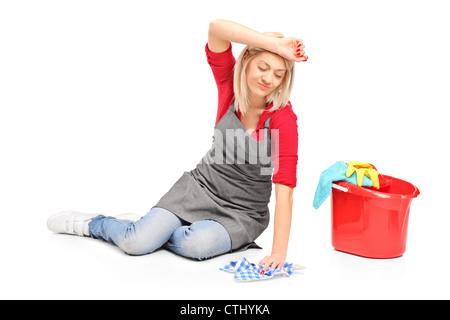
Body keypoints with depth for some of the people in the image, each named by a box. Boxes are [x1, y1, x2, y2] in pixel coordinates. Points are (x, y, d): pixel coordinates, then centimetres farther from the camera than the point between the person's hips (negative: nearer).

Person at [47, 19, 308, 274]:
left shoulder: (284, 118, -20)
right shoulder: (230, 86, -11)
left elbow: (284, 188, -25)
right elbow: (216, 28, -27)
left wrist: (279, 251, -33)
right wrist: (275, 43, -36)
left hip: (241, 213, -1)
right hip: (200, 186, 2)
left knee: (195, 246, -33)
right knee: (136, 244, -16)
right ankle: (92, 223, 17)